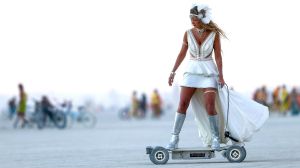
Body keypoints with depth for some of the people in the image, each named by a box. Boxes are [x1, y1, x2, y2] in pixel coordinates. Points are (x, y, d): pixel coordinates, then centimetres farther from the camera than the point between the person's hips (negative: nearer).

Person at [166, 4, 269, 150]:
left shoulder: (214, 34, -5)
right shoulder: (188, 34, 1)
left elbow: (218, 56, -3)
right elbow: (182, 54, 9)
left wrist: (220, 76, -10)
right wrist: (173, 72, 7)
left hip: (209, 72, -2)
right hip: (191, 71, 2)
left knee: (210, 105, -14)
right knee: (182, 104, -9)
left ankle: (215, 138, 0)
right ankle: (174, 139, -5)